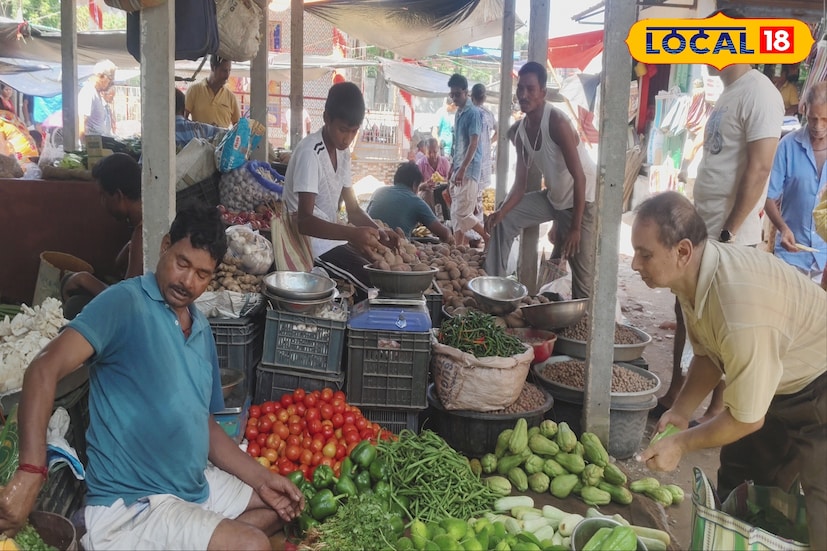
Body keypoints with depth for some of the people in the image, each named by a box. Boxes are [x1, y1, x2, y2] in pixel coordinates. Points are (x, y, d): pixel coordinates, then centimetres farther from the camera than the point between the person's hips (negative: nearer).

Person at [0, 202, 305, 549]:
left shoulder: (202, 329, 10)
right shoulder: (125, 302, -14)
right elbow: (45, 369, -26)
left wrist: (261, 478, 7)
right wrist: (30, 472, -39)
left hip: (198, 485, 9)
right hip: (130, 504, -8)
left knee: (280, 507, 18)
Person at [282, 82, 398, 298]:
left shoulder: (343, 152, 8)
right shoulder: (309, 153, -19)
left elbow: (353, 209, 11)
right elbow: (305, 221, -27)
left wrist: (379, 233, -8)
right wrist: (353, 234, -40)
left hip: (333, 239, 9)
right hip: (314, 246, -9)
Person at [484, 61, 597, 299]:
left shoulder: (557, 122, -26)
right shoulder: (521, 130, -3)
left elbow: (579, 176, -27)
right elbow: (520, 183, -3)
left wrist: (575, 227, -27)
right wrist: (502, 210, -23)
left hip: (583, 199, -7)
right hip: (554, 197, 7)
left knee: (582, 272, -8)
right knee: (504, 220, 1)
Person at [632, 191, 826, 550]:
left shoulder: (741, 312, -41)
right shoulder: (693, 272, -14)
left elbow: (746, 419, -26)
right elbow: (708, 354, 4)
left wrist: (682, 442, -13)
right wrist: (680, 410, -4)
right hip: (777, 377, 8)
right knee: (737, 482, 16)